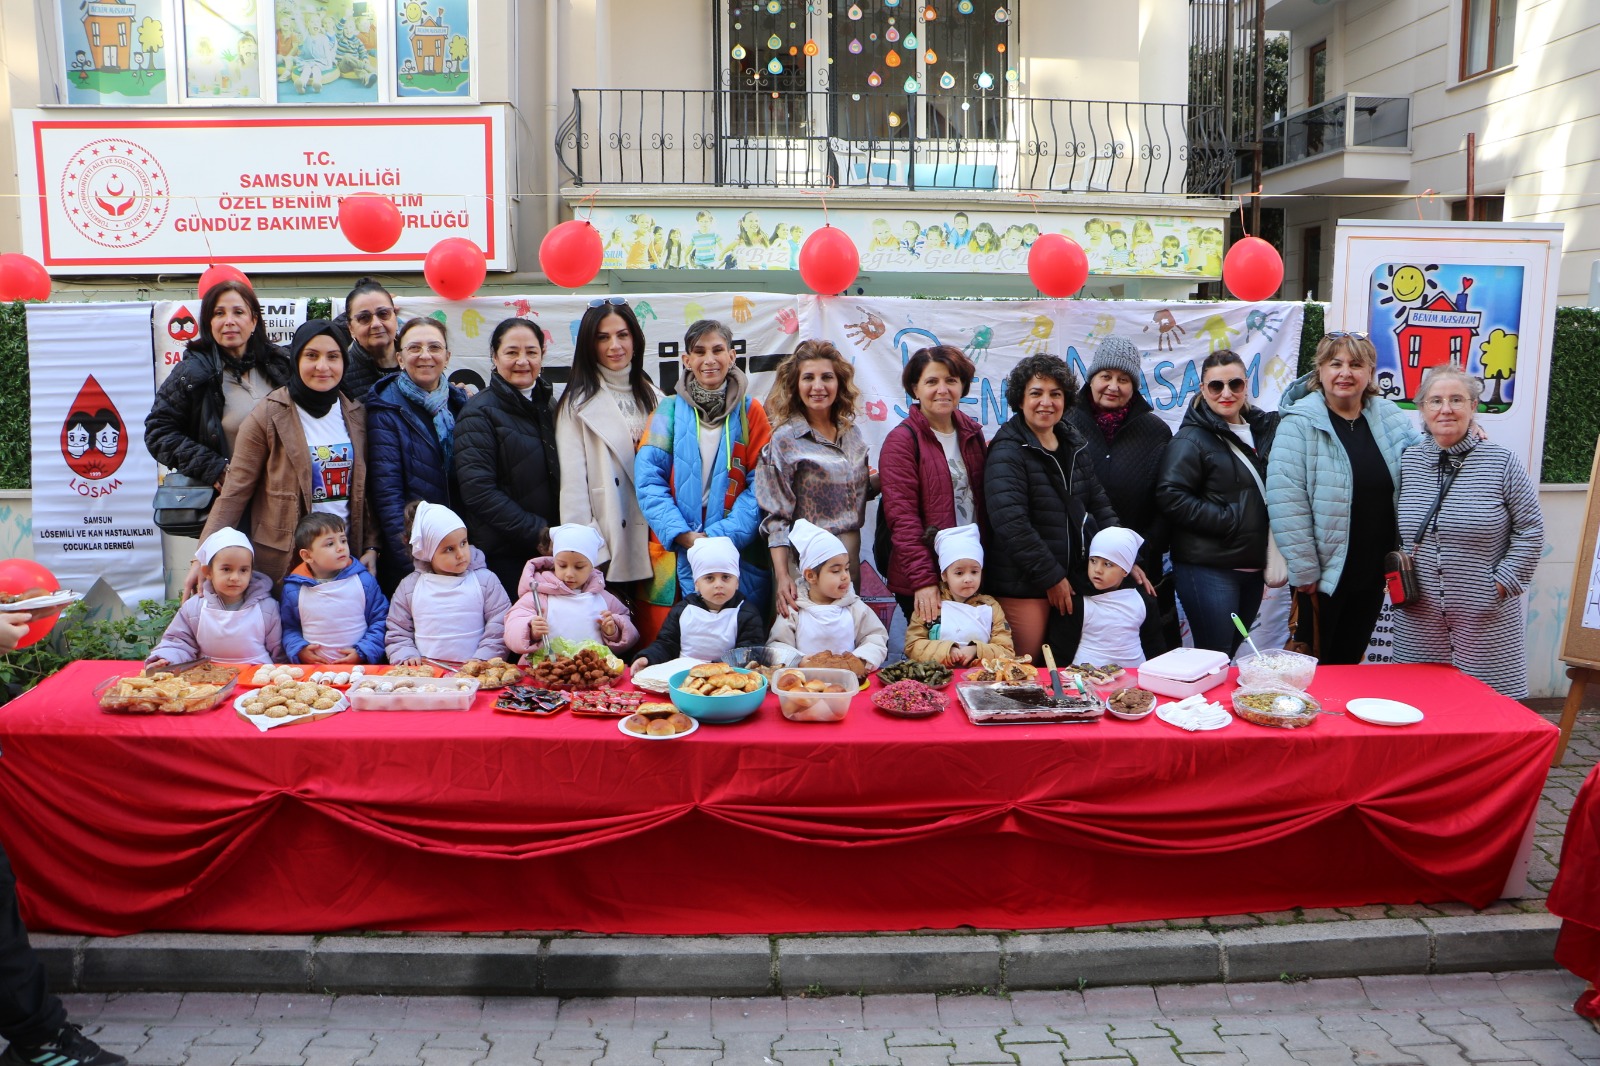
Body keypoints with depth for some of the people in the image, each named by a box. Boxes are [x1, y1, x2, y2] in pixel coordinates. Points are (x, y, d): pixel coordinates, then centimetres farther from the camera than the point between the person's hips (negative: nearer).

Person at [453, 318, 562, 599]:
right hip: (504, 556, -6)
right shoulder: (479, 412, -7)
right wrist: (538, 533, -17)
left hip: (550, 552, 6)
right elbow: (478, 491, -16)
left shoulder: (548, 405, 13)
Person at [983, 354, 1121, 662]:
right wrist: (1051, 577, -16)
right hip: (1023, 587, -7)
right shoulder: (1007, 452, -12)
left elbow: (1099, 506, 16)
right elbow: (1011, 523, -19)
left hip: (1074, 580, 7)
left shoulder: (1074, 445, 12)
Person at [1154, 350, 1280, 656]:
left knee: (1230, 654, 15)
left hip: (1252, 568, 7)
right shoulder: (1192, 439, -9)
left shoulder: (1261, 429, 13)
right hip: (1208, 569, -7)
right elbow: (1171, 496, -20)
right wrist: (1227, 520, -19)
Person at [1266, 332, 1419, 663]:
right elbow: (1286, 501, -18)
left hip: (1373, 572, 5)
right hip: (1324, 573, -5)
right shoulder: (1300, 424, -14)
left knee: (1350, 660, 19)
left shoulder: (1389, 418, 5)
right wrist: (1303, 570, -19)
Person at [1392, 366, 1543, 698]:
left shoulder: (1501, 462, -3)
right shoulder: (1406, 461, 5)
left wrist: (1504, 583, -7)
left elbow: (1530, 530, -1)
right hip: (1419, 618, 3)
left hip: (1486, 619, -2)